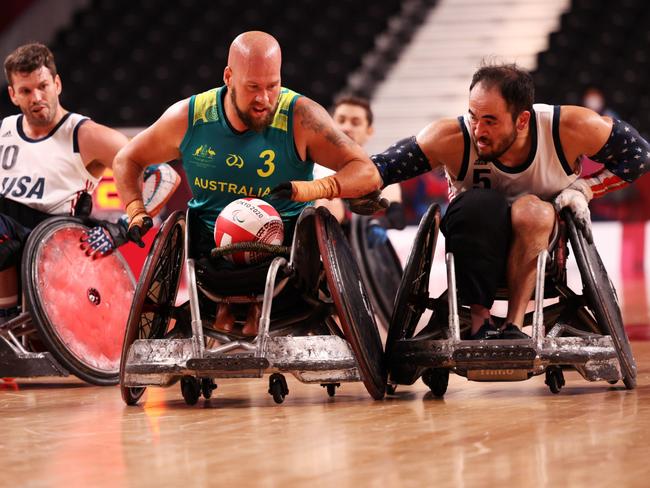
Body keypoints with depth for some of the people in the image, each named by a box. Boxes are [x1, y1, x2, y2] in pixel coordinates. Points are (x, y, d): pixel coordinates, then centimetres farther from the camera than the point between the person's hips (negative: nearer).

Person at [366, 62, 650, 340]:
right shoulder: (451, 139, -23)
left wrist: (583, 188, -15)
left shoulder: (570, 128, -21)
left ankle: (514, 325, -32)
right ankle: (480, 320, -29)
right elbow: (382, 167, -24)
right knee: (480, 203, -34)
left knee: (532, 209, -34)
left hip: (543, 235, 0)